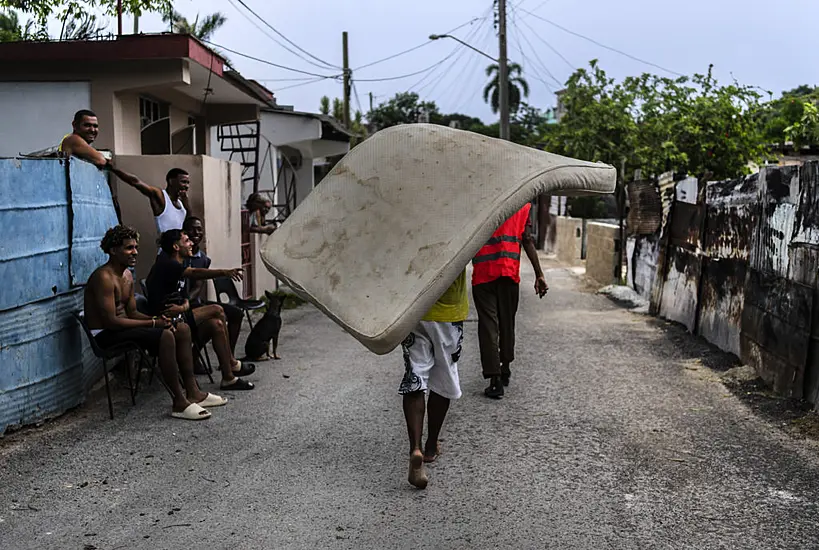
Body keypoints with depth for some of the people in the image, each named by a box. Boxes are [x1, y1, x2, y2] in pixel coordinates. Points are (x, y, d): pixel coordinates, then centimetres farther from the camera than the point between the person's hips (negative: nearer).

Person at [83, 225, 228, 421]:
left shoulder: (127, 275, 13)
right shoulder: (104, 277, -19)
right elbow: (110, 321, -25)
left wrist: (156, 318, -7)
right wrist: (153, 323, -21)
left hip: (120, 328, 10)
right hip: (105, 336, -10)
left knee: (182, 329, 3)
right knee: (165, 336, -29)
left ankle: (193, 393, 1)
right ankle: (179, 403, -24)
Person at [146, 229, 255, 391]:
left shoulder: (176, 266, 16)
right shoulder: (166, 265, -13)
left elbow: (186, 301, 11)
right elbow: (195, 273, -26)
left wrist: (182, 307, -11)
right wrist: (224, 272, -33)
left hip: (177, 317, 10)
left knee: (216, 324, -1)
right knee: (216, 311, -15)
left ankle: (228, 378, 2)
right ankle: (232, 364, -3)